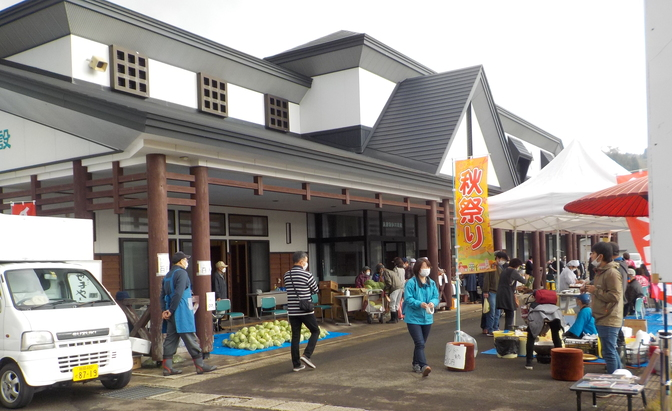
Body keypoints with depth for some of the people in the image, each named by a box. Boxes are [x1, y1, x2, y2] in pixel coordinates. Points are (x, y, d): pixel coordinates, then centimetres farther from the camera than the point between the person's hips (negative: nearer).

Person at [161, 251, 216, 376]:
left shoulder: (167, 275, 18)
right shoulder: (181, 273, -9)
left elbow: (163, 295, 13)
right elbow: (178, 294, -18)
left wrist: (165, 310, 4)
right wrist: (171, 311, -13)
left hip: (171, 314, 9)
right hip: (182, 313, -9)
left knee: (170, 339, 9)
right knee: (190, 339, -5)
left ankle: (167, 367, 9)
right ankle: (200, 365, -1)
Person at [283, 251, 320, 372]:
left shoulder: (286, 275, 5)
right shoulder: (307, 275, -11)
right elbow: (316, 290, 1)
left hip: (292, 311, 5)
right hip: (305, 311, -5)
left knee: (295, 336, 9)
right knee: (315, 331, 12)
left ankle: (296, 364, 11)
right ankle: (306, 355, -3)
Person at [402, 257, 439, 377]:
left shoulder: (431, 283, 6)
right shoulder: (411, 283, -12)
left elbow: (436, 297, 6)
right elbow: (408, 299, -15)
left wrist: (433, 303, -17)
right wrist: (420, 304, -29)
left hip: (427, 318, 6)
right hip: (413, 318, -6)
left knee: (421, 343, 17)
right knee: (420, 343, -15)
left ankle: (416, 364, 32)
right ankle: (424, 366, -21)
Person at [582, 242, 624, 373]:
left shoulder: (612, 273, -18)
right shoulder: (601, 271, 14)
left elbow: (614, 296, -25)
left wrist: (595, 290, -18)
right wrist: (589, 288, 7)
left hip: (608, 320, -11)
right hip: (603, 318, 11)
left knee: (609, 353, -4)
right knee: (611, 351, 19)